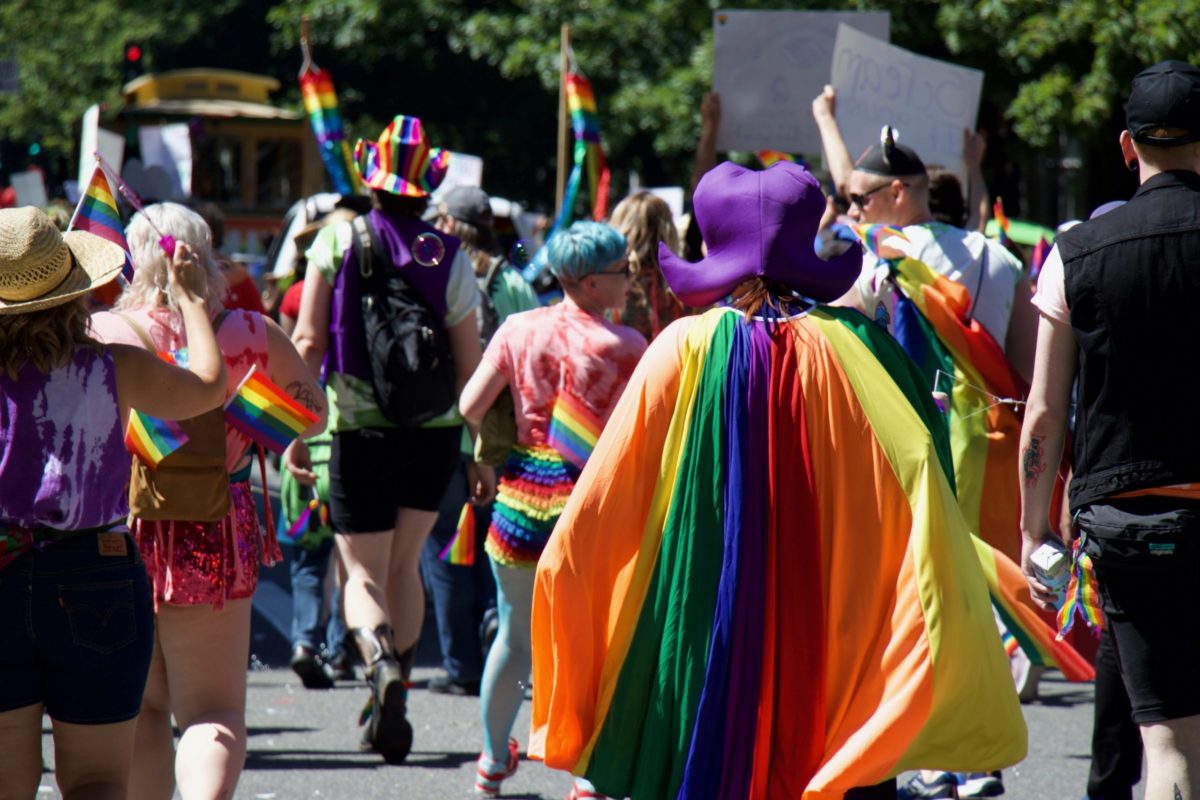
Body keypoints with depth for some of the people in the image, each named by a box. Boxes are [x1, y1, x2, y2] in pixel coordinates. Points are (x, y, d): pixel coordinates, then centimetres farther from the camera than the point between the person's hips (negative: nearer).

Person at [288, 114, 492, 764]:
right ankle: (391, 711, 18)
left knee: (364, 572, 5)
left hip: (360, 432, -2)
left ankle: (381, 660, -26)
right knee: (404, 564, 19)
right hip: (435, 432, 2)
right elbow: (471, 364, -2)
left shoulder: (336, 241, -5)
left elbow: (308, 341, -8)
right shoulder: (449, 257, -3)